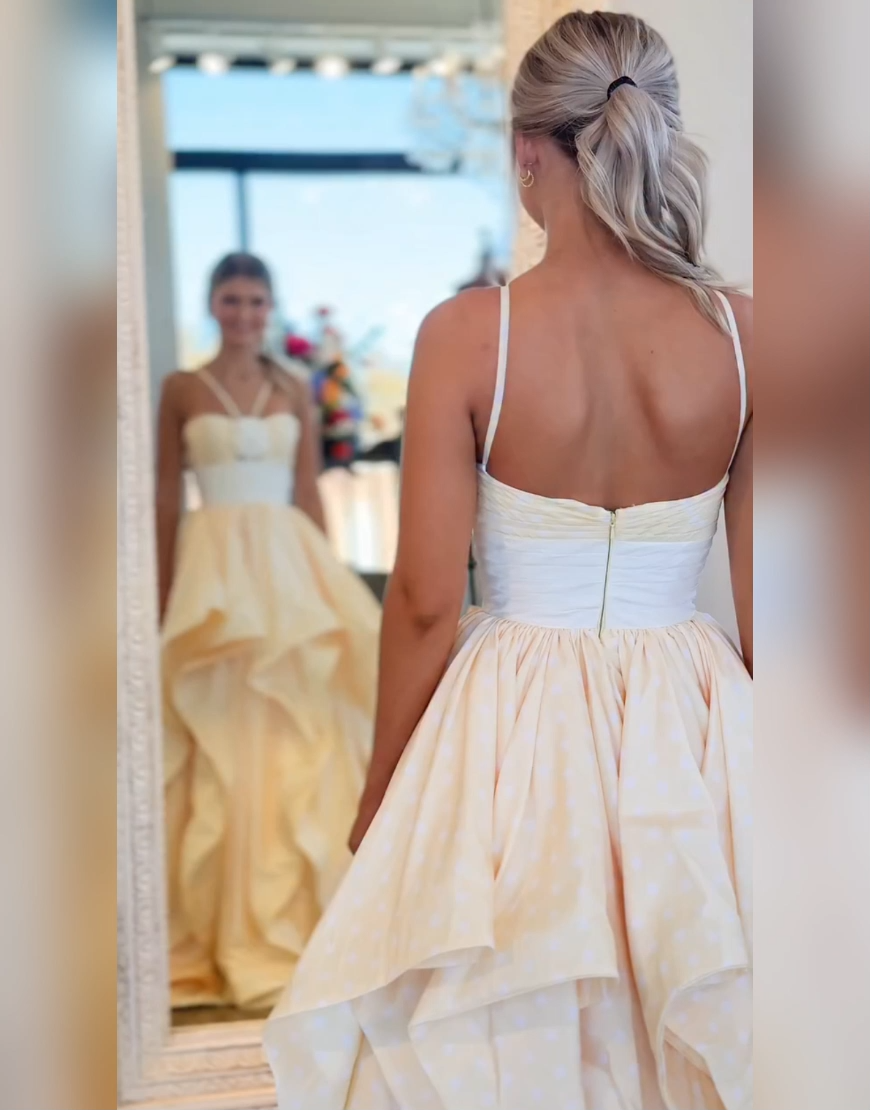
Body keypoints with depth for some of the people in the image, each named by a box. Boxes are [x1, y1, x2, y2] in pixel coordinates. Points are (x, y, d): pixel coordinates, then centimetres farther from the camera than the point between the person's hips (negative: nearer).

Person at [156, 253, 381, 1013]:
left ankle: (295, 922, 12)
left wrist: (323, 581, 8)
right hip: (215, 562, -2)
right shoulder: (182, 390, 4)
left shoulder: (295, 391, 10)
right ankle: (228, 928, 10)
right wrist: (167, 595, -1)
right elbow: (167, 498, 3)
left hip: (288, 558, 2)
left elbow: (311, 495, 11)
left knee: (300, 736, 1)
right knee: (223, 741, -1)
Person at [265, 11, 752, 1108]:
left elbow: (423, 601, -10)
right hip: (693, 738, 2)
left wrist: (384, 793, 3)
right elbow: (762, 595, -2)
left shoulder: (467, 332, -12)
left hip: (513, 735, -2)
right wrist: (747, 751, 13)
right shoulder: (739, 330, -6)